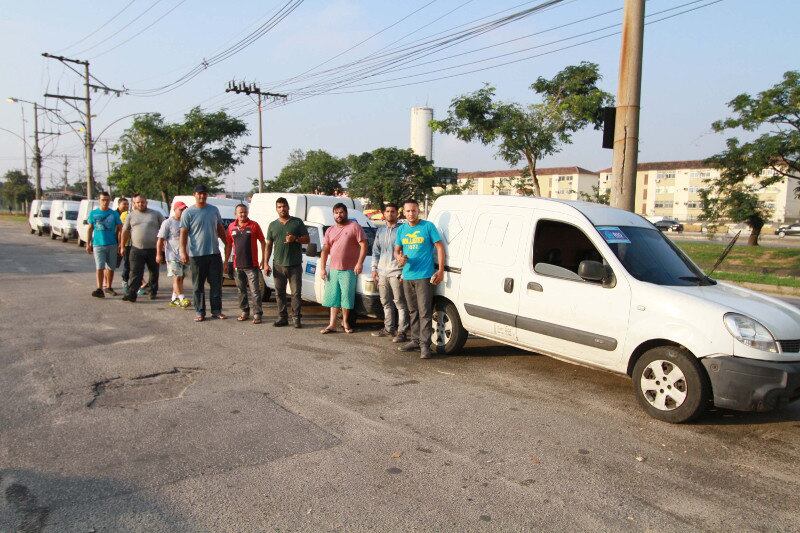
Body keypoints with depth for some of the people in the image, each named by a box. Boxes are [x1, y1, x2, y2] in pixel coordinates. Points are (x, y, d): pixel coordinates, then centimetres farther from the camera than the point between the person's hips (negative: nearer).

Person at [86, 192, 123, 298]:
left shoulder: (114, 214, 5)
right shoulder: (93, 213, 6)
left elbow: (120, 229, 7)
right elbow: (90, 229, 10)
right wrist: (88, 244, 5)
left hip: (112, 245, 1)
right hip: (98, 244, -1)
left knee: (111, 268, 9)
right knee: (99, 267, -10)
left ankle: (109, 287, 23)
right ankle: (99, 289, -13)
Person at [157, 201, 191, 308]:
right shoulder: (168, 223, -5)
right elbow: (160, 239, -7)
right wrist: (158, 254, -12)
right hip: (173, 256, -6)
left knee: (181, 278, 8)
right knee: (177, 278, -8)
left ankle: (174, 299, 17)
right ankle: (182, 299, -9)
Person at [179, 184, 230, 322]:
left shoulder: (214, 210, 10)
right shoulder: (188, 213, -2)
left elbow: (220, 229, 18)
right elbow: (183, 233, -6)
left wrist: (227, 244, 15)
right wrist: (183, 252, -15)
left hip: (214, 253, 3)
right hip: (196, 254, -3)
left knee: (216, 284, 6)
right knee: (198, 286, 5)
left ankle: (216, 311, 15)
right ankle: (199, 312, 13)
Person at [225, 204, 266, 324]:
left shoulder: (254, 225, -2)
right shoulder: (231, 227, 8)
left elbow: (262, 242, 1)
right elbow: (229, 245, 15)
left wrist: (264, 260, -4)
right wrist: (226, 261, 12)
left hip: (252, 265, -4)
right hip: (238, 265, 4)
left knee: (254, 290, -5)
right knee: (242, 290, 13)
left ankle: (257, 314, 0)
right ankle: (245, 312, 24)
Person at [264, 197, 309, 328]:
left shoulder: (297, 222, 5)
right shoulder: (273, 225, 13)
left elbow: (307, 239, 5)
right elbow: (268, 246, 13)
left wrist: (295, 239, -15)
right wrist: (265, 263, 5)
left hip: (295, 265, -3)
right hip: (278, 265, 3)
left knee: (296, 292, -2)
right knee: (279, 293, 6)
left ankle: (296, 318, 4)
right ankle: (282, 317, 15)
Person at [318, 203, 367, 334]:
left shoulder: (354, 226, -2)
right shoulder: (330, 231, 14)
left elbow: (363, 245, -7)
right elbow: (325, 250, 11)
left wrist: (360, 263, -15)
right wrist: (322, 268, 3)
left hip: (349, 270, -5)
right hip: (333, 269, 5)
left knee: (346, 296, 0)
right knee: (333, 297, 5)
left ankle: (345, 322, 15)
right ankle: (332, 324, 8)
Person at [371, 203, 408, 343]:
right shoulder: (380, 231, 16)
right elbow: (375, 251, 20)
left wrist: (404, 272, -13)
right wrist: (374, 268, 12)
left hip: (396, 272, -6)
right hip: (382, 272, 7)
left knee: (400, 303, -4)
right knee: (386, 302, 13)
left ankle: (401, 331, -1)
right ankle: (389, 328, 24)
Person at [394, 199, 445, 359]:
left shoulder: (428, 226, -3)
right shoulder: (401, 230, 12)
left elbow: (440, 247, -2)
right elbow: (397, 250, 18)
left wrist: (441, 270, -10)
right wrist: (399, 258, -7)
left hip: (424, 276, -6)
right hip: (407, 276, 6)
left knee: (424, 312, -8)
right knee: (413, 311, 14)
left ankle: (425, 345, -5)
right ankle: (415, 340, 24)